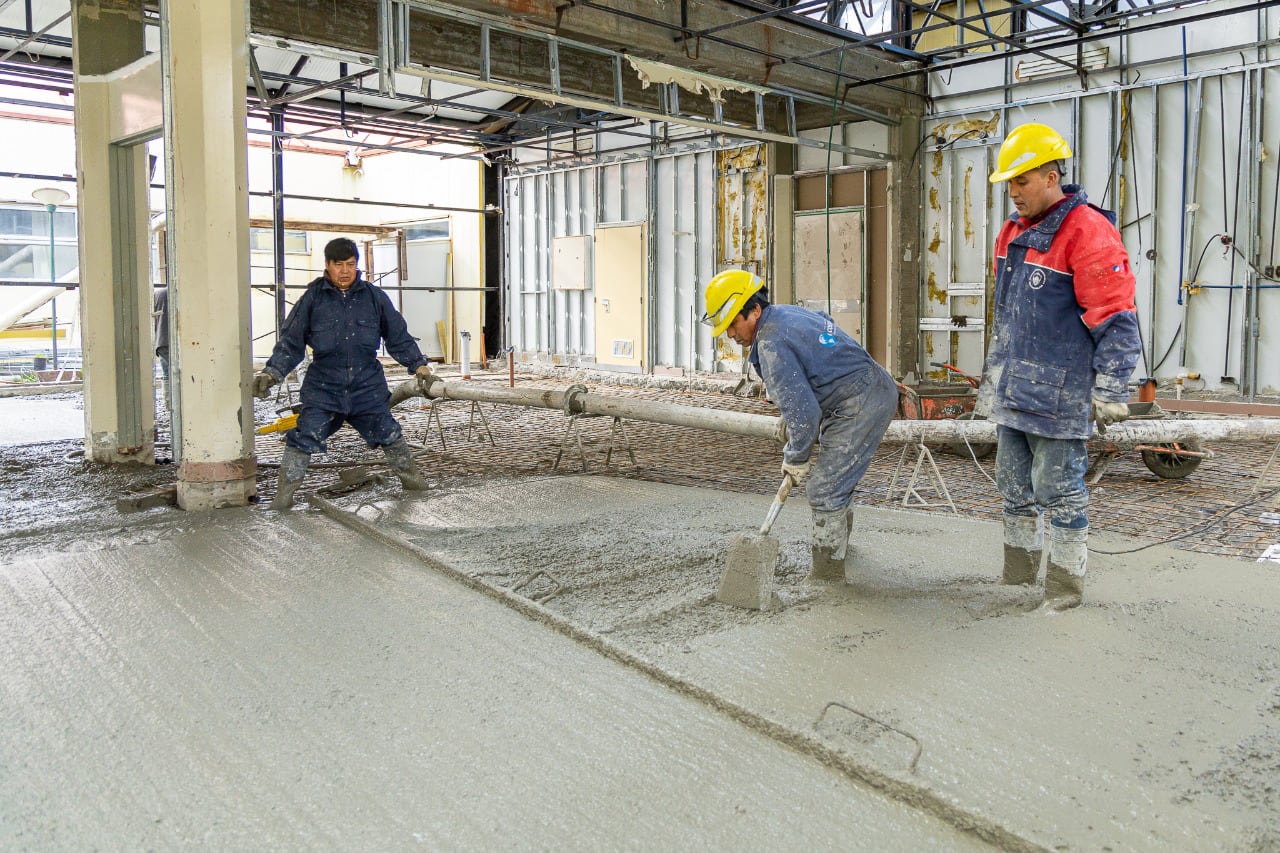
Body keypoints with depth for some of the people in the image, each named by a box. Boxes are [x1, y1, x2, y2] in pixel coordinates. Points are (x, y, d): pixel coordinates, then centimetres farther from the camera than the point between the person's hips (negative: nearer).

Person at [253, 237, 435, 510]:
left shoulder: (374, 297, 3)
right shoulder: (312, 298, -1)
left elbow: (399, 337, 11)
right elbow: (291, 342, 2)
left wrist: (419, 364, 7)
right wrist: (271, 373, -8)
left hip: (368, 387, 1)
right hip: (323, 387, -1)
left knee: (388, 434, 9)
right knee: (304, 438, -8)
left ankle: (409, 475, 30)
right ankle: (285, 491, 4)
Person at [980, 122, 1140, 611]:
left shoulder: (1087, 233, -15)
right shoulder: (1012, 233, 11)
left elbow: (1116, 321, -16)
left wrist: (1109, 394, -16)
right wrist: (993, 368, 25)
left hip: (1058, 393, -8)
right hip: (1012, 389, 8)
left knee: (1058, 488, 0)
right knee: (1014, 484, 16)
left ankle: (1066, 585, 14)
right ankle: (1018, 572, 30)